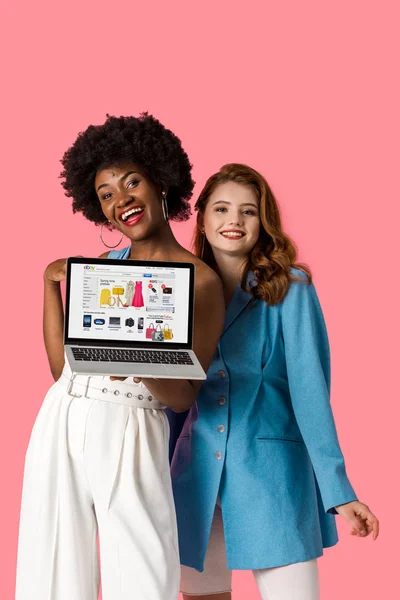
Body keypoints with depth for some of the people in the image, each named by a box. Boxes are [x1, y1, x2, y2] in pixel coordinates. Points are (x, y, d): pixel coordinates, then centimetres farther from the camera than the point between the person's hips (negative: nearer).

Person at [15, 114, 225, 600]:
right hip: (59, 427, 5)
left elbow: (184, 397, -5)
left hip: (129, 436, -4)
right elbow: (62, 366, 10)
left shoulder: (201, 280, -3)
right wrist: (52, 282, 4)